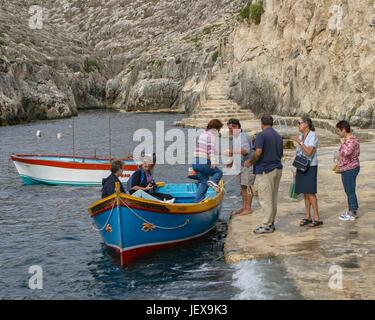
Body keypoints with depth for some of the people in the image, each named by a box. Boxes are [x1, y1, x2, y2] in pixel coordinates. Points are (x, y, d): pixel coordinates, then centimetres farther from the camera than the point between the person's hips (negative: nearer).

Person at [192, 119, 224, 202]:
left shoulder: (202, 134, 22)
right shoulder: (211, 135, -6)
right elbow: (211, 148, -21)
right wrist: (213, 160, -32)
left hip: (195, 162, 8)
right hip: (204, 163, -8)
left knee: (203, 181, 14)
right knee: (219, 172, 11)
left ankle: (197, 201, 8)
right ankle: (213, 181, -21)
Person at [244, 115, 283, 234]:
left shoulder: (261, 135, -11)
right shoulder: (278, 136, 13)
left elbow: (258, 152, -22)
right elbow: (281, 154, 17)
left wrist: (250, 162, -7)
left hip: (265, 170, -8)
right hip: (277, 169, 8)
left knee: (265, 199, -3)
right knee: (273, 198, 13)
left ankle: (266, 225, -1)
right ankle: (271, 223, 19)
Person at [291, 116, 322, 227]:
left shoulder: (313, 136, -10)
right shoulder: (301, 137, 12)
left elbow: (309, 152, -21)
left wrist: (299, 142, -21)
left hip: (310, 167, -7)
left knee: (310, 192, -10)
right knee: (305, 193, 7)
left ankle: (317, 218, -6)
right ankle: (308, 217, 11)